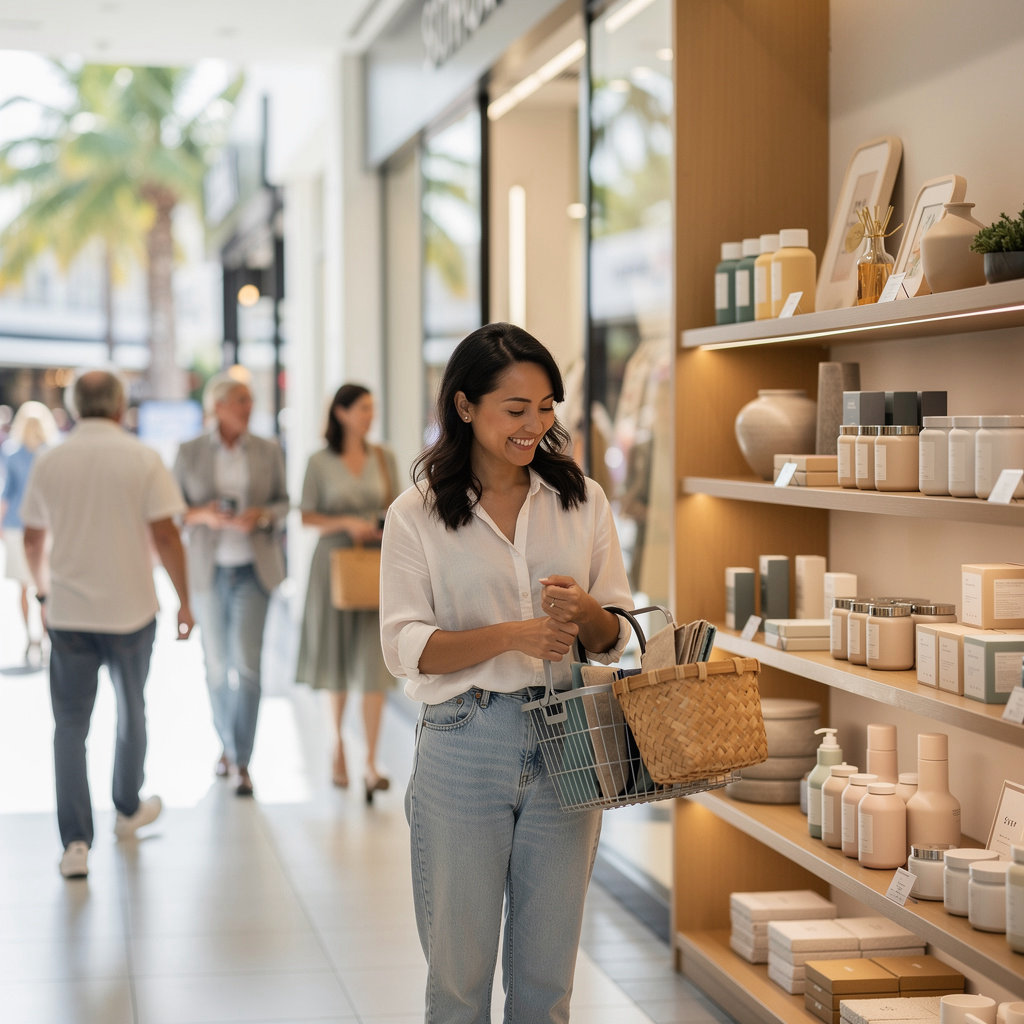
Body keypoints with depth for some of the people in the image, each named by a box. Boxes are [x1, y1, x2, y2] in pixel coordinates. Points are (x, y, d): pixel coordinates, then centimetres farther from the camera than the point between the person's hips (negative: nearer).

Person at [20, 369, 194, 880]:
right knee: (130, 711, 20)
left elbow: (33, 540, 10)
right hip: (131, 608, -1)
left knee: (70, 726, 4)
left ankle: (76, 842, -5)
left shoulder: (49, 462, 1)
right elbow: (165, 535, -10)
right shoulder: (142, 459, -7)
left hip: (68, 612, 1)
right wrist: (184, 600, -1)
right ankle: (128, 809, 37)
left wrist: (44, 592, 26)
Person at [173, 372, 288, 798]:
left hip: (253, 569, -1)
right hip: (208, 570, 1)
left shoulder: (268, 451, 3)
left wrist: (263, 515, -13)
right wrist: (202, 515, -16)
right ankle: (226, 743, 31)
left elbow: (284, 503, 8)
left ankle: (242, 762, -6)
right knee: (216, 663, 9)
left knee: (247, 662, -11)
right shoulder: (189, 452, 0)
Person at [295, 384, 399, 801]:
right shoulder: (320, 462, -2)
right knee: (338, 658, 11)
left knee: (373, 661, -8)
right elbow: (307, 517, -1)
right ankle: (337, 742, 33)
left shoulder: (383, 458, 5)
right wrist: (346, 523, -15)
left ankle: (371, 764, -10)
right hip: (334, 561, -1)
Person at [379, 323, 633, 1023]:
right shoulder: (418, 514, -1)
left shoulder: (583, 502, 7)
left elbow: (616, 637, 8)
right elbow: (406, 646, -8)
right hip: (463, 748, -2)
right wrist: (511, 634, -22)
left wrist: (586, 613, -15)